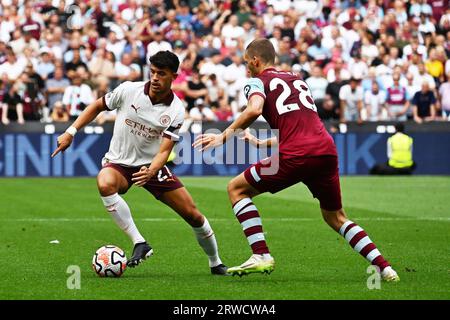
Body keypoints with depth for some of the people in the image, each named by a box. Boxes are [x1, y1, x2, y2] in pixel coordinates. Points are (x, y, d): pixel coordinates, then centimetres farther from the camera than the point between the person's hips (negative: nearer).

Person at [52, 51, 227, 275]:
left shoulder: (175, 111, -13)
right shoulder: (129, 90, -13)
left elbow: (165, 150, -20)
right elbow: (97, 106, 3)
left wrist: (151, 172, -40)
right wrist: (71, 132, -3)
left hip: (152, 165, 1)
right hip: (118, 163, -1)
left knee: (193, 214, -2)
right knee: (105, 184, -38)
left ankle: (216, 263, 25)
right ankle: (140, 244, -32)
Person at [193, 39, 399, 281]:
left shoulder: (258, 81, 9)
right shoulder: (297, 80, 30)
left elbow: (255, 109, -14)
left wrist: (224, 136, -6)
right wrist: (262, 143, 42)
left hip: (295, 156, -6)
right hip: (327, 150, 6)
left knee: (236, 189, 11)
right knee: (336, 217, 23)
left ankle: (261, 256, -1)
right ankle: (384, 268, 11)